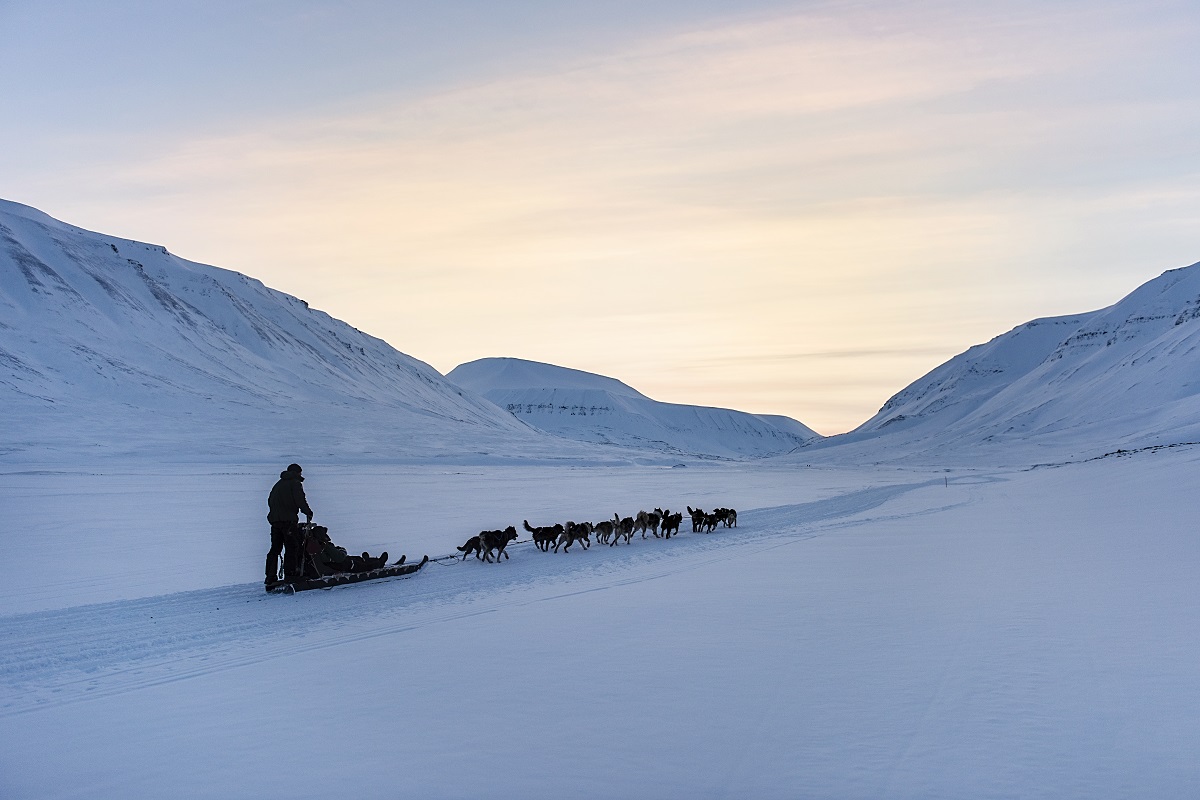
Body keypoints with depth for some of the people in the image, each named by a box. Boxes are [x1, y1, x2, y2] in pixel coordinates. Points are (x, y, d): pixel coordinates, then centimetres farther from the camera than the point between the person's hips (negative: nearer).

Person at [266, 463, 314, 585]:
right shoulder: (295, 483, -1)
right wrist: (308, 512, 1)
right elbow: (300, 500, -11)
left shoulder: (278, 484, 23)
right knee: (292, 548, -5)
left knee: (275, 548, 11)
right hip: (288, 520, -7)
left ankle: (271, 576, 9)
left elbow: (270, 501, 23)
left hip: (274, 519, 7)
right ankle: (290, 575, -10)